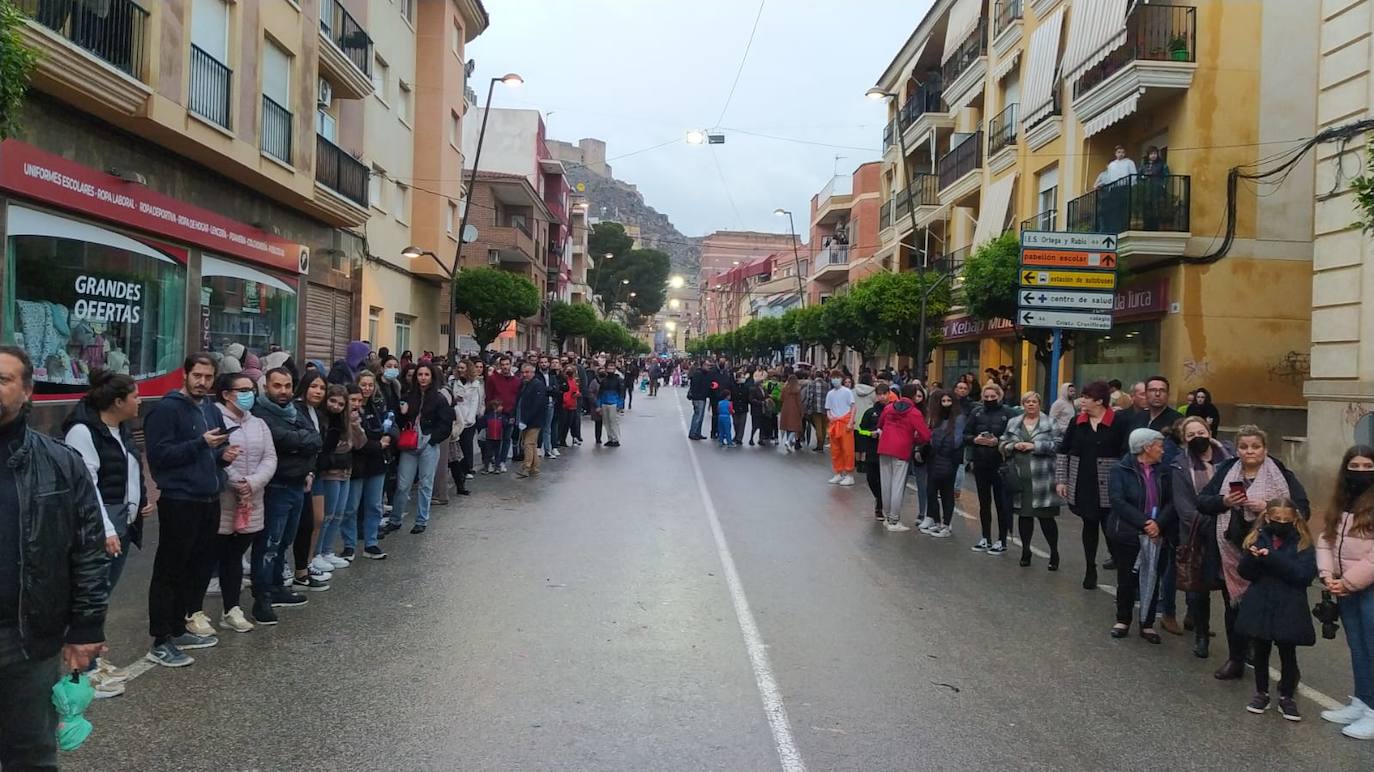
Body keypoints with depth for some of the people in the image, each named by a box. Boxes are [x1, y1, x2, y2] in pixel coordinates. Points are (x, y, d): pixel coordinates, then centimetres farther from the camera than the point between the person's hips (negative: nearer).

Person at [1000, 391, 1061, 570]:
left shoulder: (1050, 423, 4)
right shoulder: (1013, 423, 14)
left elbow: (1058, 444, -6)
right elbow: (1003, 445, 13)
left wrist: (1035, 446, -14)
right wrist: (1014, 446, -7)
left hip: (1042, 479, -3)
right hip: (1020, 478, 3)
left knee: (1046, 517, -2)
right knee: (1024, 515, 9)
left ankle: (1054, 553, 12)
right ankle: (1025, 550, 22)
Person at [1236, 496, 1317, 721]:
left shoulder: (1302, 544, -5)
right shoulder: (1257, 538, 0)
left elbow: (1305, 575, -18)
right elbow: (1246, 573, -4)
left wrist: (1273, 558, -27)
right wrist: (1252, 557, -26)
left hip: (1289, 609, -2)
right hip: (1260, 606, 2)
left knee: (1288, 654, 9)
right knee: (1260, 651, 12)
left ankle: (1287, 697, 25)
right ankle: (1261, 693, 27)